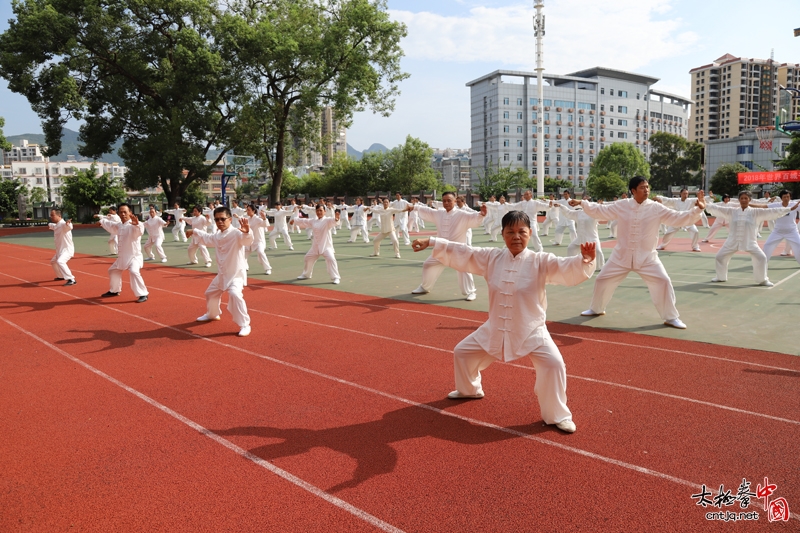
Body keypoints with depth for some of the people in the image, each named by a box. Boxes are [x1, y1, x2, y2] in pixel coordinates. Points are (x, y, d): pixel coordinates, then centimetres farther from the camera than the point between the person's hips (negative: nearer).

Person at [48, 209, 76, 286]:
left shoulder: (63, 224, -21)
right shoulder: (57, 225, 9)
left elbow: (69, 226, -47)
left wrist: (68, 223, -67)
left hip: (67, 249, -11)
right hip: (60, 249, 11)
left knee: (60, 262, -34)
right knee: (53, 262, 30)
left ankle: (71, 280, -36)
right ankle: (61, 276, 51)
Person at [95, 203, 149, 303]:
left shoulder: (134, 225, -17)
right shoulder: (119, 225, 9)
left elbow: (140, 230, -41)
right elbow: (110, 224, 32)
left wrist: (137, 224, -64)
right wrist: (101, 218, 48)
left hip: (134, 255, -9)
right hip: (122, 256, 9)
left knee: (134, 272, -32)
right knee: (113, 271, 25)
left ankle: (142, 294, -25)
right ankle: (114, 290, 49)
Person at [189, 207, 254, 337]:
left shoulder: (236, 233, -21)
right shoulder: (218, 235, 7)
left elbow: (247, 240, -43)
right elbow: (207, 238, 30)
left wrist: (247, 231, -65)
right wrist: (194, 232, 40)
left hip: (236, 273, -9)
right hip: (222, 273, 9)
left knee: (235, 295, -31)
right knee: (210, 293, 26)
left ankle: (244, 325, -19)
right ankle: (213, 314, 56)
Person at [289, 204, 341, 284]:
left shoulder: (327, 220, -12)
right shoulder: (313, 221, 8)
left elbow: (332, 221, -34)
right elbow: (304, 221, 23)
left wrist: (336, 219, -57)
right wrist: (294, 221, 35)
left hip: (326, 245, -7)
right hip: (316, 245, 7)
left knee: (331, 259, -25)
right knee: (309, 258, 20)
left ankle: (335, 277, -16)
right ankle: (306, 274, 43)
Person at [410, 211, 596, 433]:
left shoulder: (540, 261, -14)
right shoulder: (491, 257, -4)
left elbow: (568, 269, -27)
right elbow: (460, 253, -1)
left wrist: (585, 261, -50)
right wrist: (431, 242, -4)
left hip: (531, 331, -4)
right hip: (495, 329, 4)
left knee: (554, 364, -23)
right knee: (462, 352, 14)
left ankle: (557, 415, 1)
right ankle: (469, 389, 45)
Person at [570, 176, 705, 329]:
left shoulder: (657, 208, -7)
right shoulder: (622, 205, -5)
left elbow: (679, 218, -10)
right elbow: (600, 211, 0)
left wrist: (697, 209, -23)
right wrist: (582, 203, -9)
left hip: (647, 257, -1)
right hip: (621, 255, 1)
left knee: (663, 282, -11)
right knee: (602, 280, 6)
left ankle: (671, 317, 8)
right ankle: (596, 309, 32)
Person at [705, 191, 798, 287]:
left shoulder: (756, 212, -3)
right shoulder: (732, 211, 1)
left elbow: (772, 211, -7)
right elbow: (717, 208, 1)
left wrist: (790, 209, -12)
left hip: (749, 242, -1)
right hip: (733, 241, 1)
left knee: (761, 258, -11)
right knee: (720, 257, 2)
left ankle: (763, 280, 11)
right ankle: (721, 277, 25)